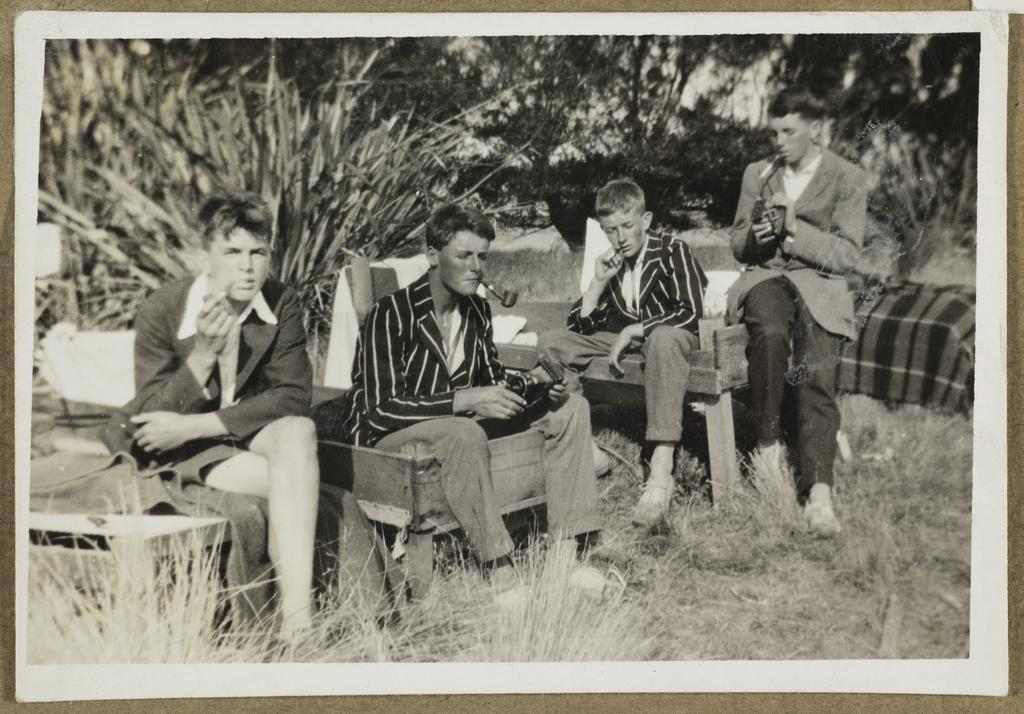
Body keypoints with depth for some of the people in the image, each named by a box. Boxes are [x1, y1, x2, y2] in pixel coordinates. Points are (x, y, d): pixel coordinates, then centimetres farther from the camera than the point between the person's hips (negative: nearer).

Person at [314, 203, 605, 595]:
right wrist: (464, 400, -32)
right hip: (387, 433, -7)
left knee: (570, 408, -4)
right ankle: (502, 575, -34)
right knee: (462, 434, -41)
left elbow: (491, 377, 15)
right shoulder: (391, 314, -19)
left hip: (458, 422, 8)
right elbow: (381, 410, -24)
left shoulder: (477, 309, 4)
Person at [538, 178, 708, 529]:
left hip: (669, 337, -6)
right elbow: (578, 326, 8)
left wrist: (632, 331, -18)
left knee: (664, 337, -43)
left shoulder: (672, 252, -5)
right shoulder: (610, 264, 11)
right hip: (623, 341, 6)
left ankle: (661, 470, -50)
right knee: (550, 342, -10)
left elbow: (692, 312, -16)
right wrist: (598, 283, -7)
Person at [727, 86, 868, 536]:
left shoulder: (847, 179, 5)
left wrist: (795, 229, -14)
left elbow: (847, 255, -2)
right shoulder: (757, 174, 16)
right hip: (766, 277, 2)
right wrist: (754, 238, -5)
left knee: (817, 374, -27)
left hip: (820, 286, -1)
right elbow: (737, 243, 19)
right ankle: (768, 444, -23)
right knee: (770, 333, -35)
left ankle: (818, 491, -32)